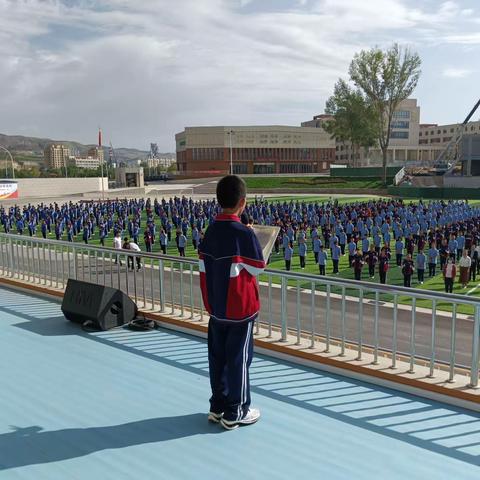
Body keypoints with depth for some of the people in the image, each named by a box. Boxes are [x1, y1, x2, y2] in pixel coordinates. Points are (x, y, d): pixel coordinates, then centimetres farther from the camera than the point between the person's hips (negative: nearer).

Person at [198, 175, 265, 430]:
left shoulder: (210, 231, 1)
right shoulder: (244, 233, -18)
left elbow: (204, 269, 5)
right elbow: (258, 268, -9)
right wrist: (261, 252, 6)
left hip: (216, 307, 6)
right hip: (240, 308, -6)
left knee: (218, 357, 15)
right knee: (239, 359, 6)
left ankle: (218, 407, 28)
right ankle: (235, 413, 17)